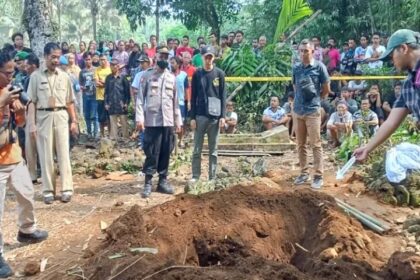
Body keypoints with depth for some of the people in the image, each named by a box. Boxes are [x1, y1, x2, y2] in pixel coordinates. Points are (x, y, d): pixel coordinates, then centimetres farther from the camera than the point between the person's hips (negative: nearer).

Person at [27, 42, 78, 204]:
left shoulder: (64, 76, 7)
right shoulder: (36, 76, 1)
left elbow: (70, 102, 11)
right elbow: (31, 102, 0)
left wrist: (74, 121, 5)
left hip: (61, 116, 1)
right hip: (43, 117, -1)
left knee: (63, 153, 3)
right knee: (46, 155, 4)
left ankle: (66, 189, 8)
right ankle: (48, 190, 12)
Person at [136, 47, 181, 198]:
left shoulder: (172, 78, 11)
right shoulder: (147, 76, 2)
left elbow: (175, 101, 14)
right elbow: (140, 98, -1)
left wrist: (178, 120, 12)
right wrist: (139, 118, -10)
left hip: (168, 122, 3)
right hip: (152, 121, -3)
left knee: (166, 153, 7)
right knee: (152, 153, -2)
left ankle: (163, 181, 17)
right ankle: (148, 183, 6)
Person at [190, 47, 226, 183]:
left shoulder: (220, 74, 5)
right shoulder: (197, 74, 6)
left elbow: (223, 96, 3)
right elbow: (193, 96, 5)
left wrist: (222, 116, -5)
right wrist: (192, 117, -2)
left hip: (215, 116, 0)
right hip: (200, 115, 0)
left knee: (213, 149, 6)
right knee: (197, 148, 3)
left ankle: (212, 177, 12)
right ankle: (195, 176, 11)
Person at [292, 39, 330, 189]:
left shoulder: (319, 67, -5)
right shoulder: (296, 68, 7)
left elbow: (326, 90, 1)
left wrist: (314, 99, 11)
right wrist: (301, 99, 12)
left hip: (312, 111, -5)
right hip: (298, 110, 5)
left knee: (316, 144, -2)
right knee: (300, 144, 11)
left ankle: (318, 176, 4)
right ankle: (304, 173, 22)